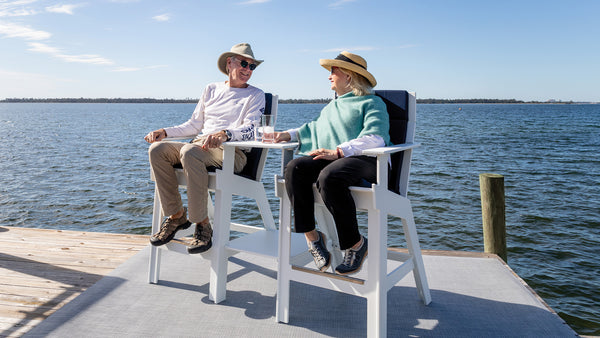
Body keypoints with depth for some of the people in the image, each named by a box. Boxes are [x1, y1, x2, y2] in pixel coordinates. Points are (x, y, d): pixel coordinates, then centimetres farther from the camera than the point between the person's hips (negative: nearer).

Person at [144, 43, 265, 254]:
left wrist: (224, 133, -27)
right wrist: (165, 131, 10)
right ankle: (176, 216, -10)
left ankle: (202, 224, -26)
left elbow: (251, 130, -7)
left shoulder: (255, 95, 11)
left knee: (190, 152, -35)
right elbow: (194, 125, 26)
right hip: (199, 146, 5)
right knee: (157, 149, -20)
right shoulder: (212, 89, 25)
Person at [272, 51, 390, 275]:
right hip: (331, 159, 7)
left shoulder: (372, 103, 5)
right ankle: (311, 236, -17)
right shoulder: (331, 107, 32)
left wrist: (338, 151, -22)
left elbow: (375, 138, -12)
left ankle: (355, 243, -20)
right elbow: (315, 129, 43)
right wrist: (289, 135, 25)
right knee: (294, 168, -23)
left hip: (364, 160, -6)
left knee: (329, 177, -38)